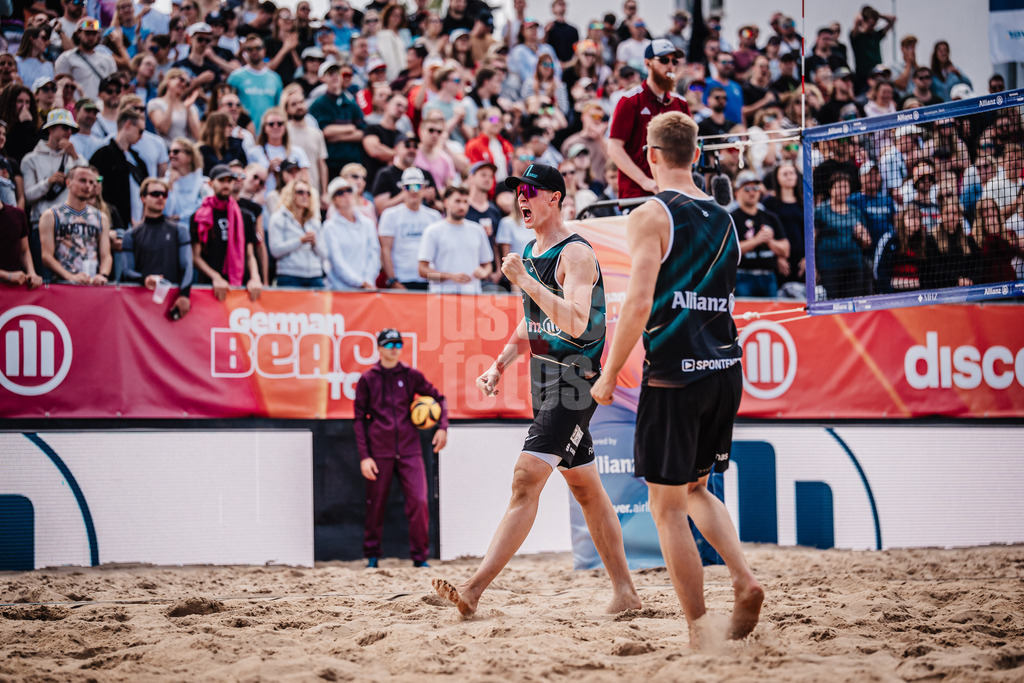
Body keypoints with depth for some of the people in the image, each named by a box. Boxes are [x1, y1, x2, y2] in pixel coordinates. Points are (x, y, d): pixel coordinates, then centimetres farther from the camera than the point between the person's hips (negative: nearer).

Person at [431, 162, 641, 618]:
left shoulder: (575, 254, -13)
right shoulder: (530, 253, 15)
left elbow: (576, 324, -27)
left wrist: (524, 281, -28)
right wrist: (500, 365, 10)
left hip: (574, 382, -10)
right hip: (546, 383, 10)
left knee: (526, 479, -18)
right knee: (586, 490, 13)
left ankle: (474, 589, -25)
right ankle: (625, 592, 19)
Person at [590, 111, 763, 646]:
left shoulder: (651, 216, -7)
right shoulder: (723, 219, 14)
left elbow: (639, 303, -16)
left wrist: (608, 376, -9)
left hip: (674, 375, -7)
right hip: (726, 370, 7)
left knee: (667, 506, 1)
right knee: (695, 487, 23)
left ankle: (698, 635, -2)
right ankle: (744, 579, 2)